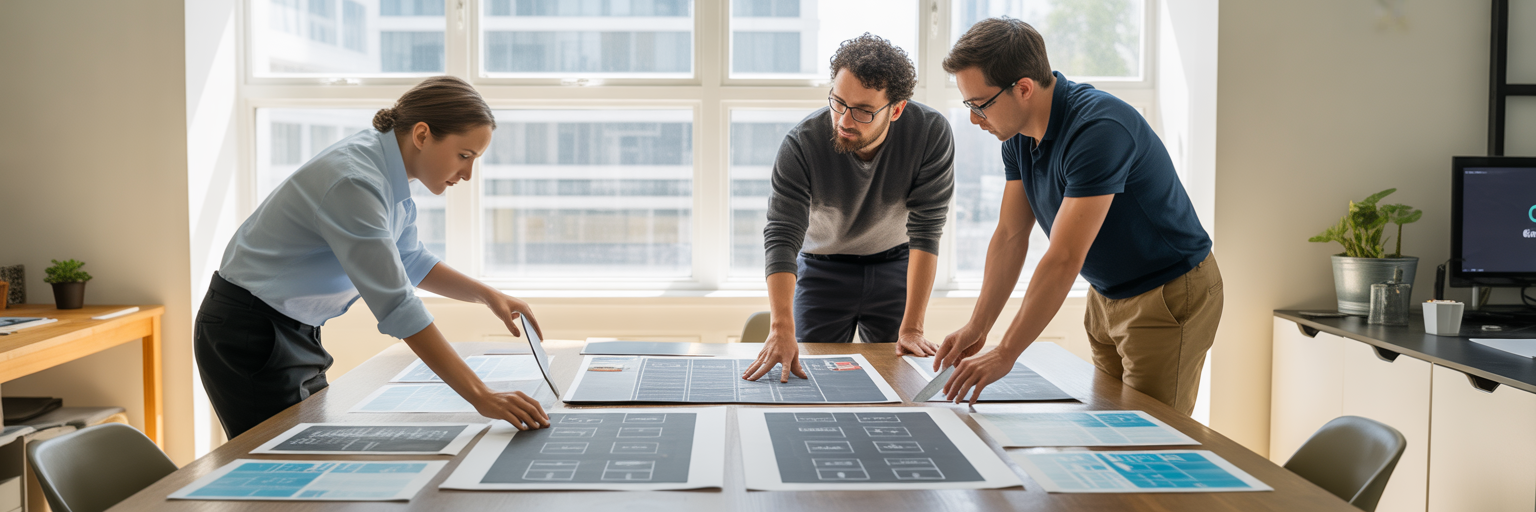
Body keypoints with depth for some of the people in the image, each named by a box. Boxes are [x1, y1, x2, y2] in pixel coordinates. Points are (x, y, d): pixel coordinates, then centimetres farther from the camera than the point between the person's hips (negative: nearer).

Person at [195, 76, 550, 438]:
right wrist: (481, 397, -38)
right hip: (249, 335, -9)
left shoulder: (389, 176, -1)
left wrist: (487, 295, -1)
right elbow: (396, 304, -36)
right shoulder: (354, 182, -29)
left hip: (298, 332, 9)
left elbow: (409, 261, 14)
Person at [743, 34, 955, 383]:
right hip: (823, 268, 0)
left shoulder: (931, 134, -26)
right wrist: (781, 330, -46)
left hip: (896, 266, 0)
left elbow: (926, 231, -25)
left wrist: (912, 329, -28)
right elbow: (782, 238, -33)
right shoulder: (801, 145, -28)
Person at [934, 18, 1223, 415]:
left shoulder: (1099, 129, -30)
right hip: (1107, 296, 8)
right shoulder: (1019, 136, -3)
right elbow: (1010, 235, 3)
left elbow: (1064, 260, -32)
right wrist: (976, 328, -1)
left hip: (1170, 295, -8)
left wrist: (1004, 355, -30)